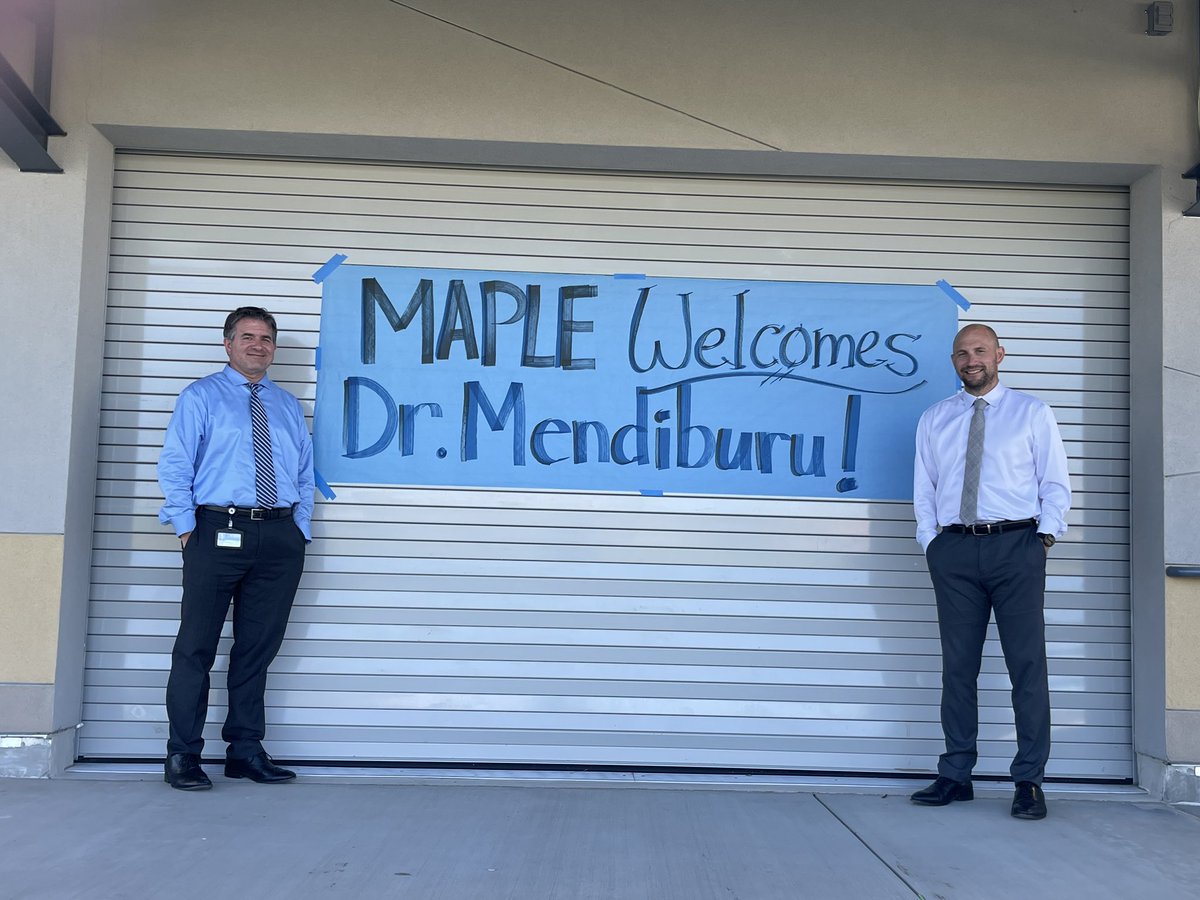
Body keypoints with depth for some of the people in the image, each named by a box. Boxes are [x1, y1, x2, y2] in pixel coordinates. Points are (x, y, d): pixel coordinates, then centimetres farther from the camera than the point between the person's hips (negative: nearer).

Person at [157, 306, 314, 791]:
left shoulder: (289, 406, 19)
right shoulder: (201, 396, 6)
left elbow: (305, 474, 18)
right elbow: (174, 465, -1)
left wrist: (300, 529, 6)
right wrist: (188, 528, -9)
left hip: (280, 537, 4)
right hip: (218, 531, -4)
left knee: (259, 647, 8)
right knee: (197, 646, -2)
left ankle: (246, 750, 17)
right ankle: (183, 755, 7)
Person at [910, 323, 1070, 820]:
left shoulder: (1032, 412, 8)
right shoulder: (934, 419, 14)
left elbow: (1055, 483, 6)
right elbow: (924, 489, 13)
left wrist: (1044, 536, -7)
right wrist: (932, 544, 2)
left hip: (1016, 544, -2)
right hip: (954, 548, 2)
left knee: (1027, 663, -3)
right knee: (957, 666, 5)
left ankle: (1029, 781, 4)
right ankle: (955, 775, 13)